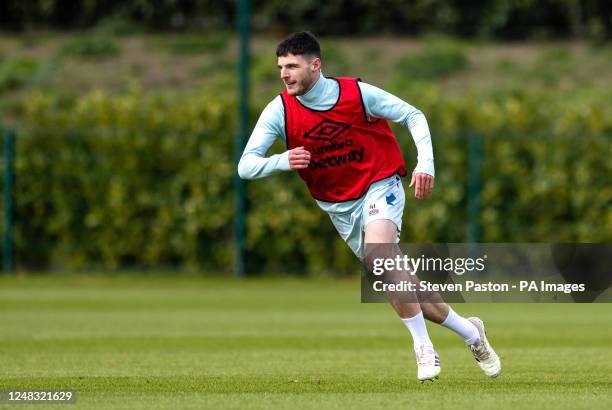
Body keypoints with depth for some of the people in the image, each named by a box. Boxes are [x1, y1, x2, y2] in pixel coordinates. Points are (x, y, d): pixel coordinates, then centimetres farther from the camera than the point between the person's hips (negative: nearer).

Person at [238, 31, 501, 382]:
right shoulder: (279, 111, -12)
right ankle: (470, 333, 26)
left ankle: (423, 346, -22)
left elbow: (413, 116, -4)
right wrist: (283, 161, -35)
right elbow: (246, 166, -15)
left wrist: (426, 163, -18)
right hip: (339, 207, 4)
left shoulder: (357, 93, -16)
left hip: (379, 186, -4)